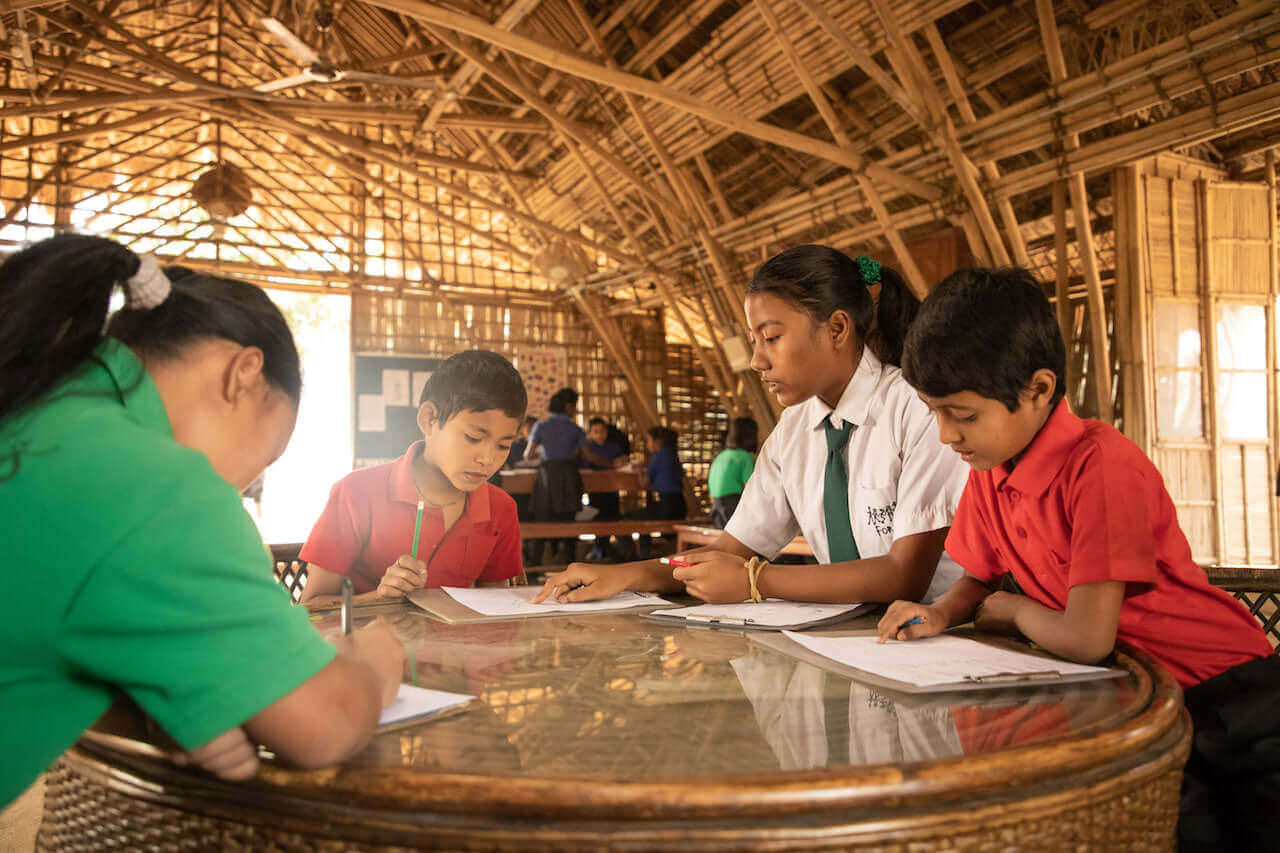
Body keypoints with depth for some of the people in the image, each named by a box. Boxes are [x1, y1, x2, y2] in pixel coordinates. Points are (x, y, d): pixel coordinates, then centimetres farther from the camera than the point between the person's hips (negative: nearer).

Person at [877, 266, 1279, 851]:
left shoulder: (1101, 464, -23)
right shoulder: (988, 470, 1)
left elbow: (1086, 639, -26)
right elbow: (976, 582, 14)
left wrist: (1010, 610, -7)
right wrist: (941, 614, -8)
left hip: (1222, 701, -6)